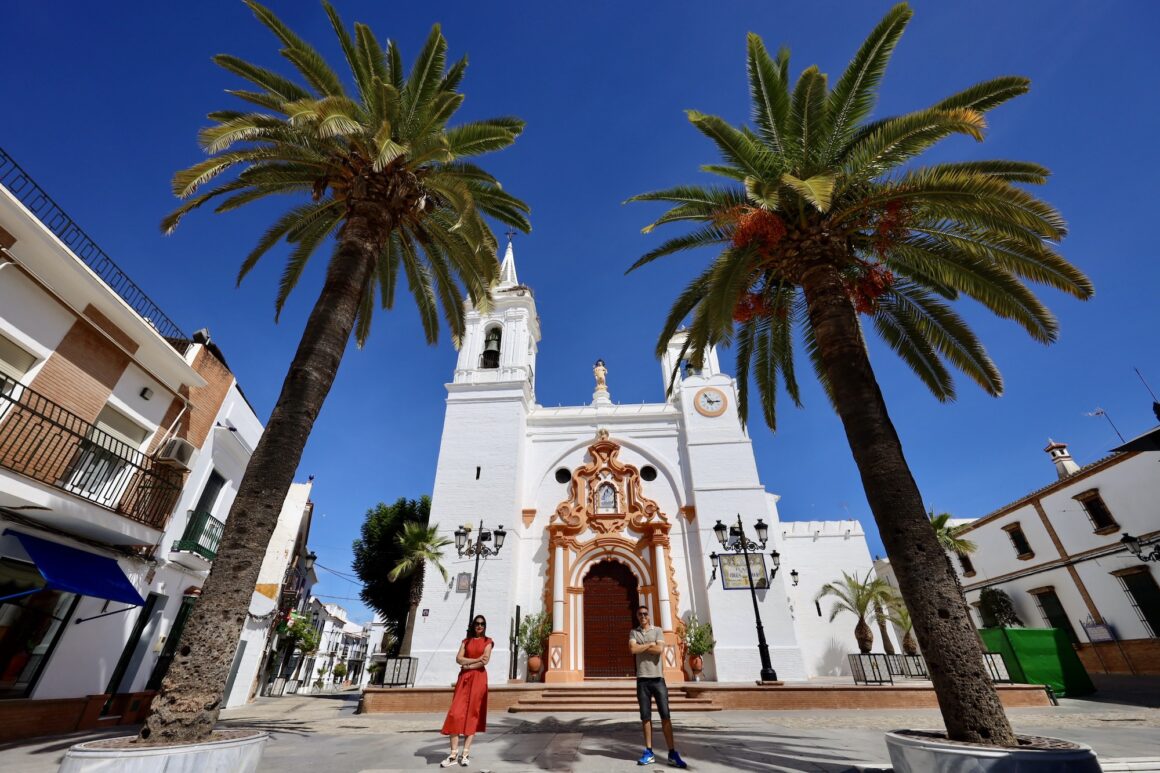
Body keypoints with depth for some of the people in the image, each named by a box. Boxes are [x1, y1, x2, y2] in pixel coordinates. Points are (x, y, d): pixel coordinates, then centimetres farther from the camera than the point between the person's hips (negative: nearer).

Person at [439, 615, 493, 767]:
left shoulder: (487, 641, 6)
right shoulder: (466, 641, 13)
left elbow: (485, 660, -7)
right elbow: (458, 659, 0)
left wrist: (468, 665, -7)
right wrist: (476, 659, -10)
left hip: (479, 678, -2)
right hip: (464, 678, 2)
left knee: (472, 713, -2)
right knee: (456, 713, -8)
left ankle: (466, 753, 3)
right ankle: (454, 754, -5)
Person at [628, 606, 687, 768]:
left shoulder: (657, 631, 4)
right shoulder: (633, 632, 7)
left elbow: (660, 649, -13)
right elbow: (633, 649, -11)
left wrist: (641, 646, -7)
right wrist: (650, 644, -7)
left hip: (657, 678, -1)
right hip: (642, 679, 1)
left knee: (665, 715, -1)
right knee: (645, 717, 7)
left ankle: (672, 753, 5)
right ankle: (649, 752, 17)